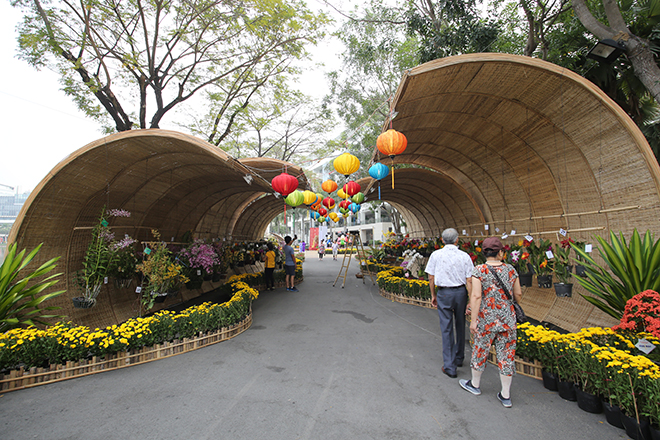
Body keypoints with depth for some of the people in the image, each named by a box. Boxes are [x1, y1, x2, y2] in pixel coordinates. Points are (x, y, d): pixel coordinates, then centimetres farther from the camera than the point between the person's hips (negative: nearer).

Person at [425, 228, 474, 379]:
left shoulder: (436, 255, -6)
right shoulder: (464, 256, -5)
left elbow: (431, 278, -2)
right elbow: (469, 281, -5)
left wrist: (433, 295, 11)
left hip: (443, 293, -2)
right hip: (460, 292, 2)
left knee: (447, 328, 4)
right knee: (460, 326, 19)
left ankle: (449, 366, 7)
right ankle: (459, 359, 35)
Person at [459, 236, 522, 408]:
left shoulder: (479, 271, -13)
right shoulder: (511, 270, -2)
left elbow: (476, 296, -18)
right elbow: (518, 295, 6)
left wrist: (473, 321, -14)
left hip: (486, 320, -3)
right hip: (508, 320, 3)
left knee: (480, 351, 14)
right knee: (506, 354, 13)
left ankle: (475, 385, 33)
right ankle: (506, 395, 23)